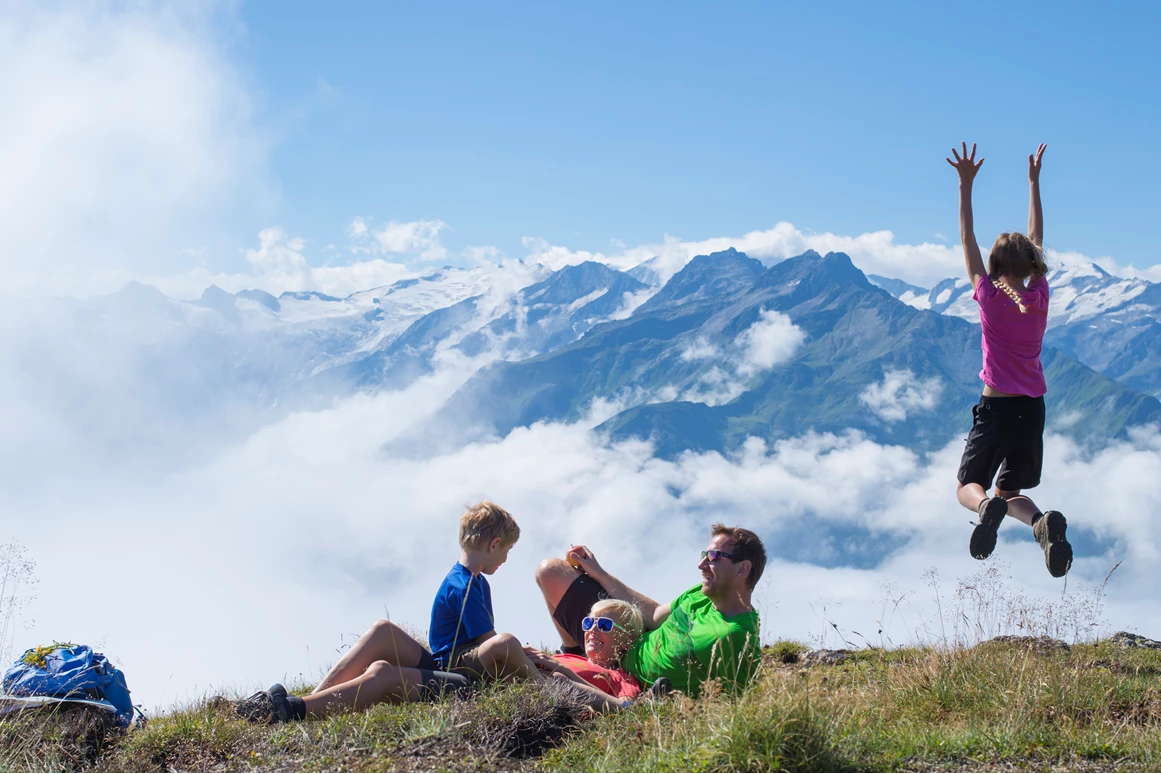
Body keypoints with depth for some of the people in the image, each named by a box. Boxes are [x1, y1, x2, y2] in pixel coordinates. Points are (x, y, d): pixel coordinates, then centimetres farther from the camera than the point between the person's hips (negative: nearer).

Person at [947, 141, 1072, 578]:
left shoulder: (990, 298, -9)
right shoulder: (1039, 299, -1)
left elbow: (967, 239, -3)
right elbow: (1036, 239, 11)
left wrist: (966, 185, -1)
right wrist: (1034, 181, 18)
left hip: (995, 408, -4)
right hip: (1033, 409, 4)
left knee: (968, 487, 10)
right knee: (1010, 491, 17)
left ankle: (988, 508, -28)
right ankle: (1043, 523, -17)